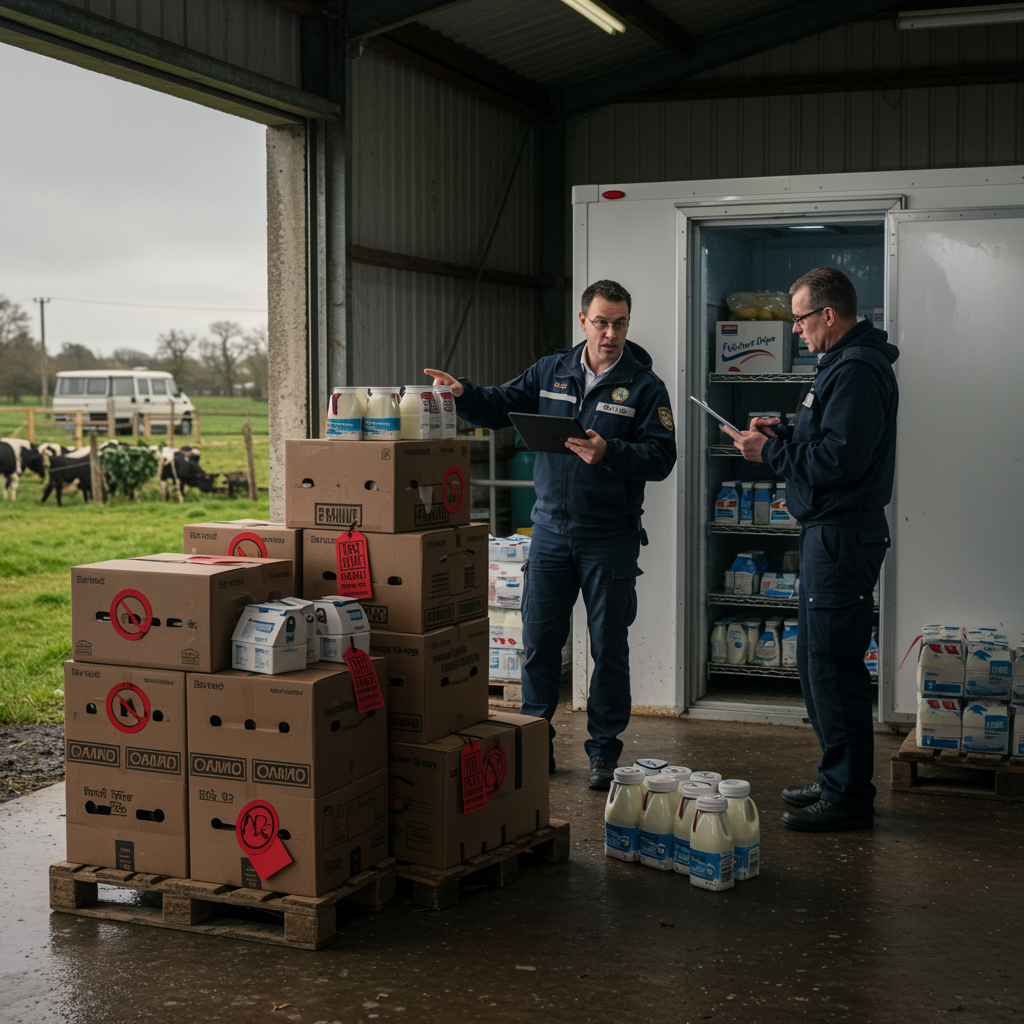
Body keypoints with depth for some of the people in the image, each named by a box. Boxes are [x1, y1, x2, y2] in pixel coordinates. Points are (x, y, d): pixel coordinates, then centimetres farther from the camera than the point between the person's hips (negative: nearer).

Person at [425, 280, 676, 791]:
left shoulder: (644, 386, -2)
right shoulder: (550, 372, 8)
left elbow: (660, 456, -10)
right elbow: (499, 407, 10)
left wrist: (608, 453, -25)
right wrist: (463, 393, -9)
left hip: (610, 537, -3)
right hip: (551, 529, 3)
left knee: (608, 646, 3)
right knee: (539, 639, 7)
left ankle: (603, 750, 15)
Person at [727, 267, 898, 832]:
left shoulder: (857, 371, -17)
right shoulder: (843, 364, 18)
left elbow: (839, 460, -24)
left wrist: (771, 452, -15)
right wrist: (782, 434, 10)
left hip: (842, 536, -11)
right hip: (829, 532, 11)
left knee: (834, 667, -7)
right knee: (818, 663, 17)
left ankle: (849, 797, 1)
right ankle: (837, 780, 26)